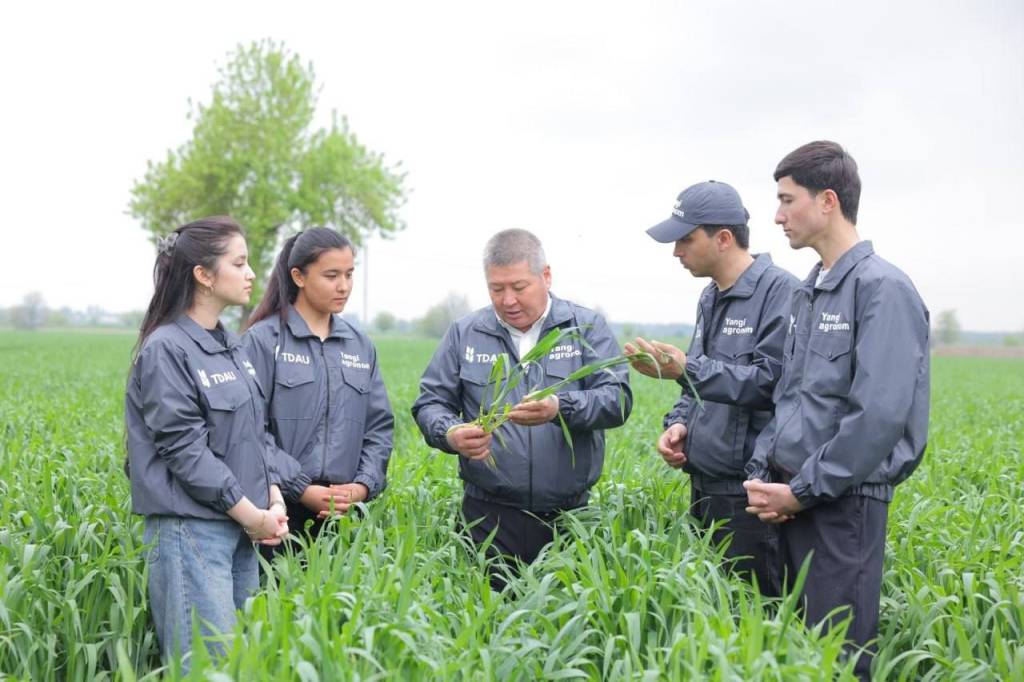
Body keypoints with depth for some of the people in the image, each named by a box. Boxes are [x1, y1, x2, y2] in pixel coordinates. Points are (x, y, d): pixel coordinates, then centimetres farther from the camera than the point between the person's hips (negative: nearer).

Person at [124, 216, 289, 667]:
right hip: (190, 530, -8)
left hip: (242, 529, 8)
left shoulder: (230, 346, 12)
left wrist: (274, 499, 1)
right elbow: (184, 449, -17)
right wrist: (252, 514, -13)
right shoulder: (166, 349, -13)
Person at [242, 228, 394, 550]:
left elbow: (379, 427, 12)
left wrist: (364, 485, -4)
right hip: (280, 508, -4)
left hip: (342, 511, 5)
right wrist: (302, 489, -15)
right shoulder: (263, 340, -4)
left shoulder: (361, 346, 12)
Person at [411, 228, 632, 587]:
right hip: (491, 517, 1)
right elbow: (430, 402, 10)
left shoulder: (587, 327, 4)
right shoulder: (465, 333, 9)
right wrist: (450, 434, -13)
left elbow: (617, 398, -6)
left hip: (568, 516, -1)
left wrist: (561, 409, -25)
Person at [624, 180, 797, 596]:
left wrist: (686, 370, -24)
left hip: (750, 495, -9)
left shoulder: (780, 292, -13)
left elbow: (772, 380, -22)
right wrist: (679, 423, 5)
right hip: (704, 486, 9)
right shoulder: (711, 297, 15)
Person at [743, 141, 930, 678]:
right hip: (794, 497, 8)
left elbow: (880, 415, -21)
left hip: (844, 500, -8)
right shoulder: (807, 292, 14)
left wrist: (801, 490, -16)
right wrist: (761, 472, 3)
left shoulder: (883, 289, -13)